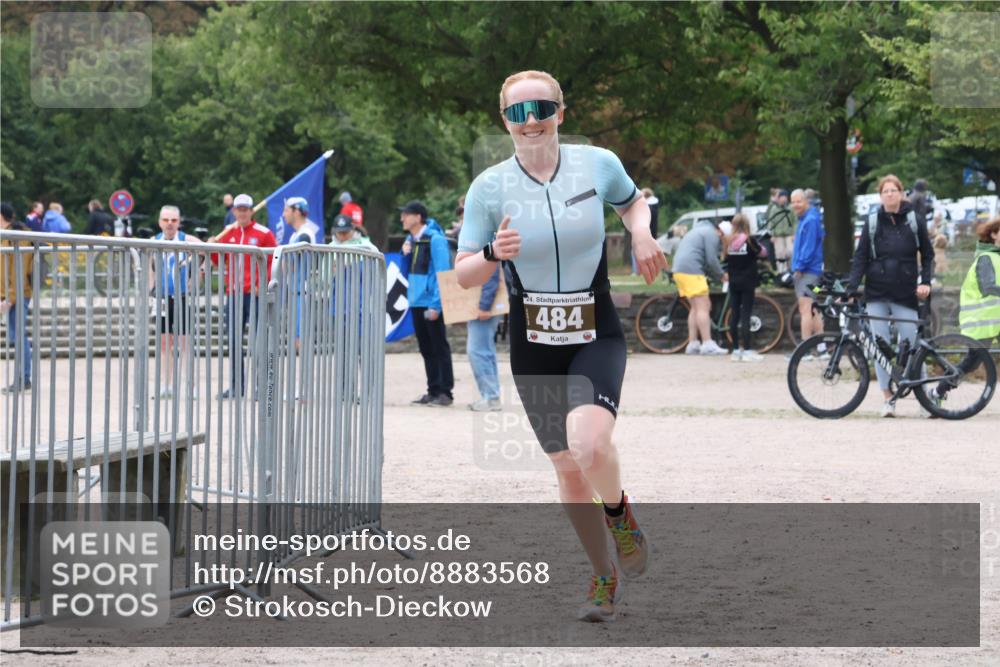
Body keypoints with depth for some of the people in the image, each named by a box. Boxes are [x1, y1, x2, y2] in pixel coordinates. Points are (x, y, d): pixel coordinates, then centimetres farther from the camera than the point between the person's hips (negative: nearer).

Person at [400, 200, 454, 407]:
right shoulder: (410, 240, 11)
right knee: (426, 349, 11)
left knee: (439, 348, -2)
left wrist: (436, 304, -20)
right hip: (416, 303, 8)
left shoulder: (434, 239, -12)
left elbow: (442, 273, -15)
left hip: (431, 303, -8)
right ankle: (433, 391, 17)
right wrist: (405, 255, 1)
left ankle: (445, 392, 2)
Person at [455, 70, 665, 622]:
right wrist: (493, 254, -23)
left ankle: (618, 512, 7)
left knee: (589, 445, -28)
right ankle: (604, 577, 31)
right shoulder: (489, 187, -6)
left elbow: (631, 200, 18)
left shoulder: (598, 164, -5)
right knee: (568, 470, 9)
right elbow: (464, 276, -2)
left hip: (596, 338, -2)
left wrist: (642, 233, -4)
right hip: (533, 349, 2)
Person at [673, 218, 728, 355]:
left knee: (696, 308, 15)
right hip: (692, 272, -10)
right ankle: (707, 344, -15)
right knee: (703, 307, -10)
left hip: (679, 270, 10)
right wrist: (722, 275, 4)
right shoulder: (711, 234, -4)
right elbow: (711, 260, -11)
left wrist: (718, 277, 18)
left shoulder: (699, 231, 28)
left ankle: (692, 344, 13)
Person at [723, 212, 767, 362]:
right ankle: (747, 350, -8)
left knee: (734, 315, 7)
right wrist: (758, 247, 20)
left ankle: (736, 350, 9)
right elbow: (763, 253, 2)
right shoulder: (749, 241, -9)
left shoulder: (729, 242, 1)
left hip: (733, 282, 4)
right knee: (745, 315, -5)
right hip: (747, 282, -4)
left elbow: (726, 259, 4)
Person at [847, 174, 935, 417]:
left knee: (910, 345, -3)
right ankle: (888, 398, 3)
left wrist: (925, 281, -4)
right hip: (876, 294, 2)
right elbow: (860, 258, 2)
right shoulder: (872, 224, 5)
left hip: (905, 295, -2)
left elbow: (927, 254, 10)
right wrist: (851, 288, -9)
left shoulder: (915, 222, 4)